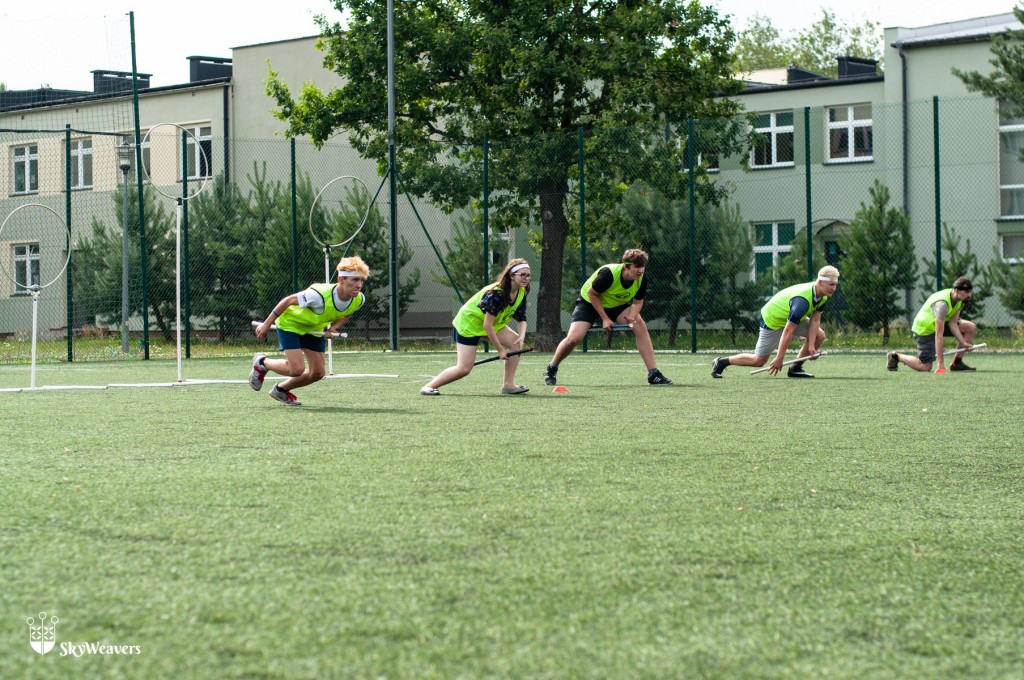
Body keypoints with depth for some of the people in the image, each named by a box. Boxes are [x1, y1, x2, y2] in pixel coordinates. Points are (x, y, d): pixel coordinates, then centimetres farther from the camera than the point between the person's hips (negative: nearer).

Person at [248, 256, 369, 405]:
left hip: (314, 329, 7)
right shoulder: (319, 295, -40)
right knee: (297, 369, -17)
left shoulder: (359, 300, -20)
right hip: (290, 323, -7)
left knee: (317, 373, 2)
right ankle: (261, 363, 14)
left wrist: (333, 328, -16)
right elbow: (288, 301, -25)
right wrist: (266, 324, -19)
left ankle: (281, 389, 28)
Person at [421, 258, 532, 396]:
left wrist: (522, 335, -23)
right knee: (464, 368, -13)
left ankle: (508, 385, -5)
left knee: (516, 342, -10)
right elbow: (487, 325, -30)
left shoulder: (521, 293, -7)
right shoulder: (495, 293, -33)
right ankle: (429, 386, 1)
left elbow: (521, 318, -1)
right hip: (468, 323, -8)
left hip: (492, 324, 8)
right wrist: (500, 350, -25)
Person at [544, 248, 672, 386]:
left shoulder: (641, 280, -21)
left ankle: (653, 374, -15)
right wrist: (605, 319, -24)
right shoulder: (608, 274, -36)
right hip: (589, 302, -4)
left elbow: (638, 302, -7)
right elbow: (591, 294, -22)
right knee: (574, 338, -20)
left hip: (617, 305, 4)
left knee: (640, 326, -19)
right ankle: (551, 369, 10)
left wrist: (632, 317, -30)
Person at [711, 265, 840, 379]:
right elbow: (788, 331, -36)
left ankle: (795, 368, 7)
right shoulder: (802, 301, -39)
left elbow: (815, 319, -5)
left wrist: (811, 346, -14)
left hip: (792, 318, 9)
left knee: (819, 336, -4)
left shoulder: (823, 296, -13)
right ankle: (721, 362, 13)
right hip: (772, 321, -8)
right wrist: (779, 358, -32)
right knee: (759, 360, -4)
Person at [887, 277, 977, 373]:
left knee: (971, 328, -5)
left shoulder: (960, 300, -11)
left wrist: (963, 342, -19)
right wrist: (941, 364, -39)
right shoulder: (942, 304, -37)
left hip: (940, 323, 9)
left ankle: (957, 363, 5)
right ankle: (896, 357, 13)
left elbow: (952, 323, -5)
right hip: (923, 329, -9)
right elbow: (939, 335, -38)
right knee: (925, 367, -11)